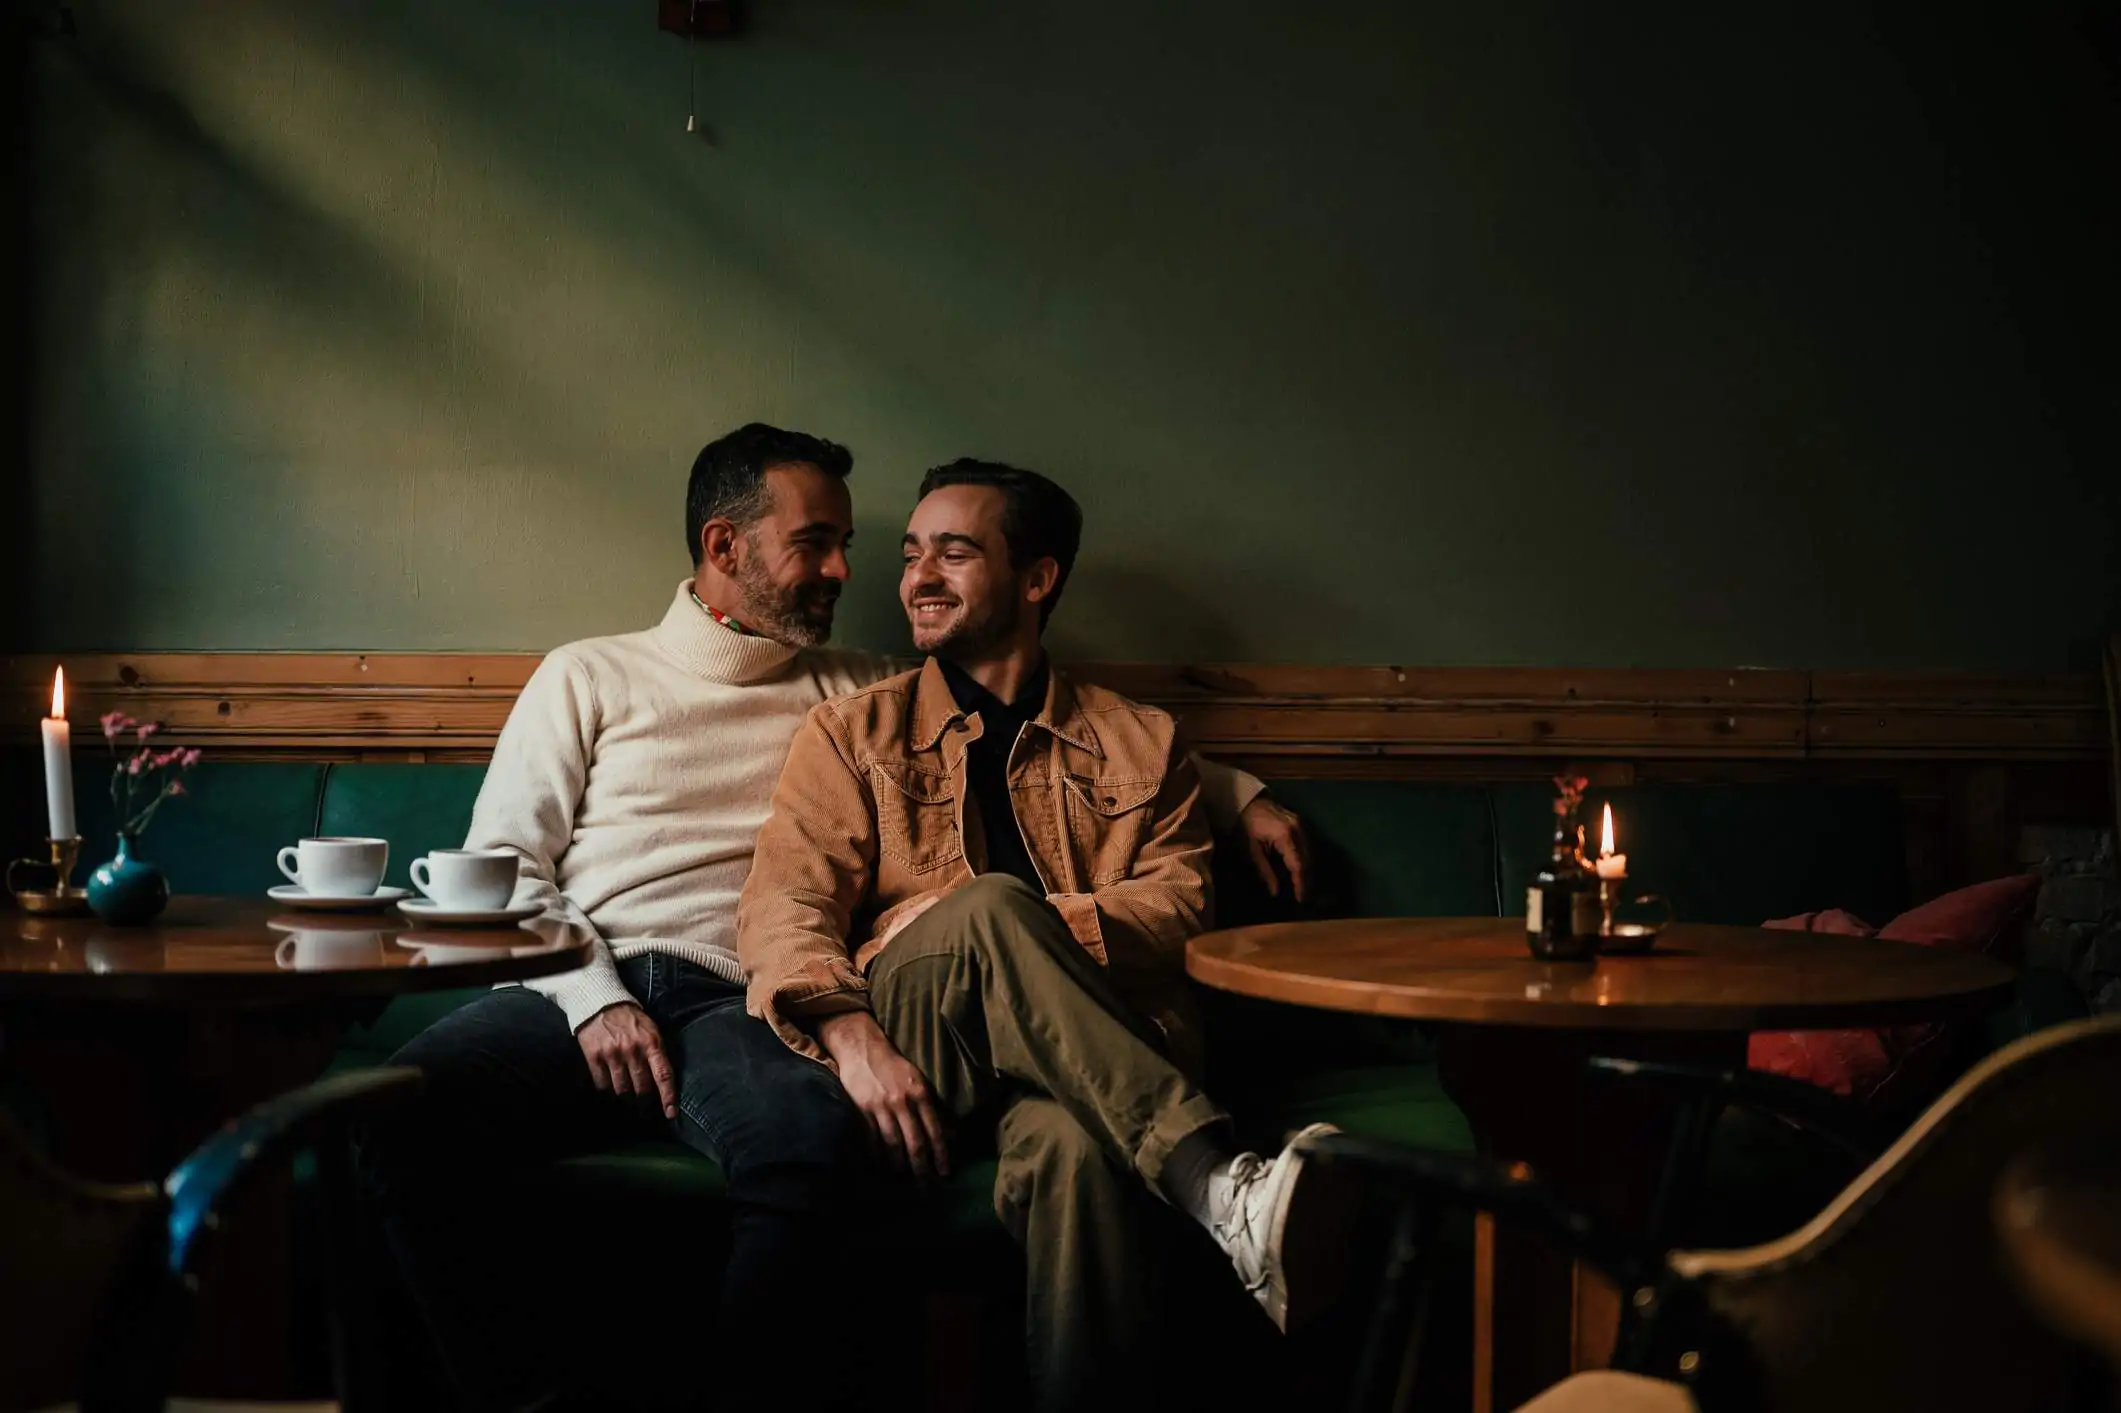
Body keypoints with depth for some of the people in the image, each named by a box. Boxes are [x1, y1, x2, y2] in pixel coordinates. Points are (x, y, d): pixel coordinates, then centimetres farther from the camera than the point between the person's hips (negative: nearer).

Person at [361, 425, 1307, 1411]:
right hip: (574, 991, -1)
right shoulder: (589, 678, 19)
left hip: (732, 1005, 1)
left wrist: (1237, 793, 23)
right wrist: (595, 999, -7)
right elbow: (504, 865, 11)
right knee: (402, 1115, -34)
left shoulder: (862, 696, 24)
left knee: (810, 1140, -37)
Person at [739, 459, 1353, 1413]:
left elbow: (1180, 903, 7)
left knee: (1078, 1149, -40)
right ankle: (1221, 1189, -47)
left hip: (1099, 1054, 0)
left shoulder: (1140, 744, 23)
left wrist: (1020, 925, -12)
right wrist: (850, 1034, -19)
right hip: (909, 1029, 0)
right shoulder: (853, 735, 20)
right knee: (987, 904, -36)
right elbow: (785, 903, 3)